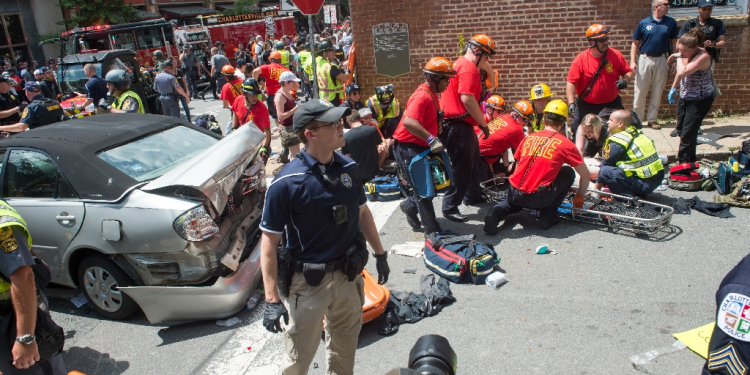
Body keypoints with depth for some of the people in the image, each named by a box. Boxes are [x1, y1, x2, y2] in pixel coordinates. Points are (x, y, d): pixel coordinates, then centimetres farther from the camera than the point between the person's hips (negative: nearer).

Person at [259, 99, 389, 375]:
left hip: (348, 275, 5)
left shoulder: (348, 167, -2)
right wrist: (272, 299, -19)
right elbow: (269, 241, -17)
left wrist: (380, 254, 16)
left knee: (345, 346, 24)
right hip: (307, 281, -5)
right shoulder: (287, 183, -20)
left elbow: (362, 212, 12)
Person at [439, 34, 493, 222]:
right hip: (458, 126, -11)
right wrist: (483, 123, -15)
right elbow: (467, 99, -24)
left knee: (474, 159, 25)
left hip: (459, 124, 11)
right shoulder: (469, 67, -15)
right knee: (462, 168, -4)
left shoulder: (459, 64, 18)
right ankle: (450, 208, 5)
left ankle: (473, 194, 41)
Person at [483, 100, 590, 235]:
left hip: (514, 193, 4)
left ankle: (497, 212, 4)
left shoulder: (528, 138, 14)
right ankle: (548, 215, 15)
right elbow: (586, 176, 11)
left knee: (514, 202, 40)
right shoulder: (565, 144, 4)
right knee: (568, 173, 18)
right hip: (538, 198, -4)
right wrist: (579, 197, 29)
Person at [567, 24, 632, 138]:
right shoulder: (580, 59, -13)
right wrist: (571, 103, -23)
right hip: (587, 105, -2)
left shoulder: (616, 55, -7)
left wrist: (625, 80, -19)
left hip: (612, 104, 2)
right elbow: (571, 83, -14)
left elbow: (628, 71, 4)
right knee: (579, 132, 1)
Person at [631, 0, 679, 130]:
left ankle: (652, 119, 17)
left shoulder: (671, 22, 3)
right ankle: (637, 118, 10)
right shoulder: (643, 23, -1)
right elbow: (635, 43, 2)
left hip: (661, 60, 2)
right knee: (640, 91, 0)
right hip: (644, 59, -2)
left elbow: (674, 42, 8)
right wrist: (633, 61, -7)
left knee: (657, 92, 7)